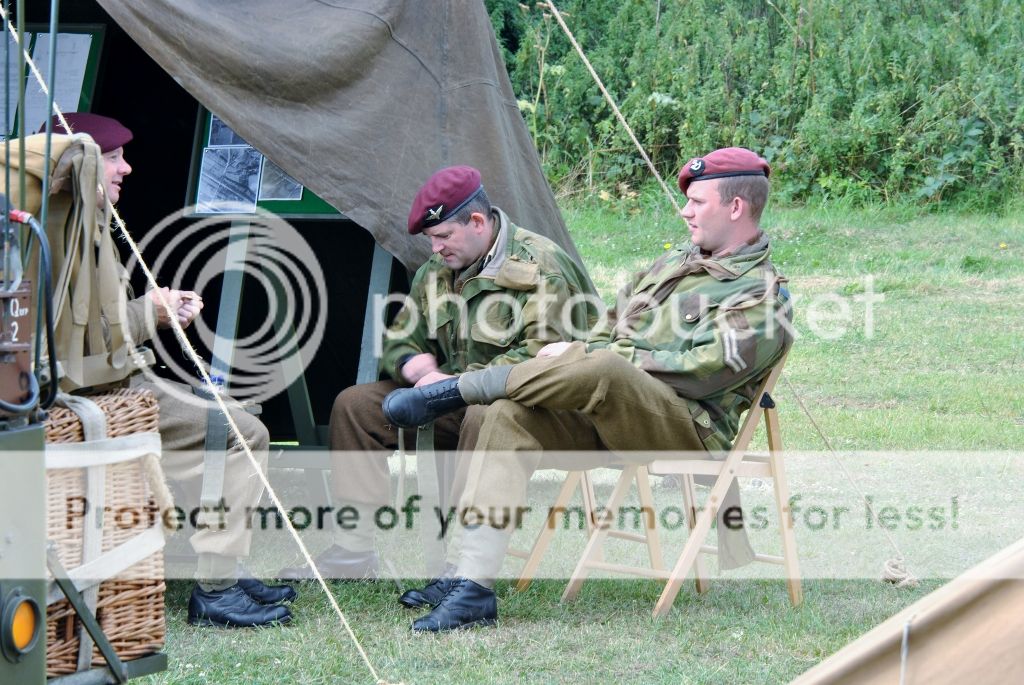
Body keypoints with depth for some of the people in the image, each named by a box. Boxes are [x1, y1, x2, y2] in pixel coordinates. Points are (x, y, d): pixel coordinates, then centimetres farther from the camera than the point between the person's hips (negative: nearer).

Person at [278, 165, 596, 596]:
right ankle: (353, 549, -4)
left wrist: (456, 384, -29)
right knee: (355, 404, -1)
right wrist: (415, 365, -8)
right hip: (453, 403, 8)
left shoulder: (539, 269, -16)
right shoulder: (437, 270, 10)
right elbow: (399, 338, 19)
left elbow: (537, 357, -26)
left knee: (484, 419, -42)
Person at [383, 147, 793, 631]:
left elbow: (700, 371, -14)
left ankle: (457, 391, -16)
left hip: (688, 433, -7)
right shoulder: (672, 265, 26)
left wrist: (593, 356, -13)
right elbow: (607, 332, 27)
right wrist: (584, 355, 2)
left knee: (597, 369, -37)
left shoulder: (763, 297, -1)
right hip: (607, 422, 7)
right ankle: (472, 587, -29)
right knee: (511, 415, -21)